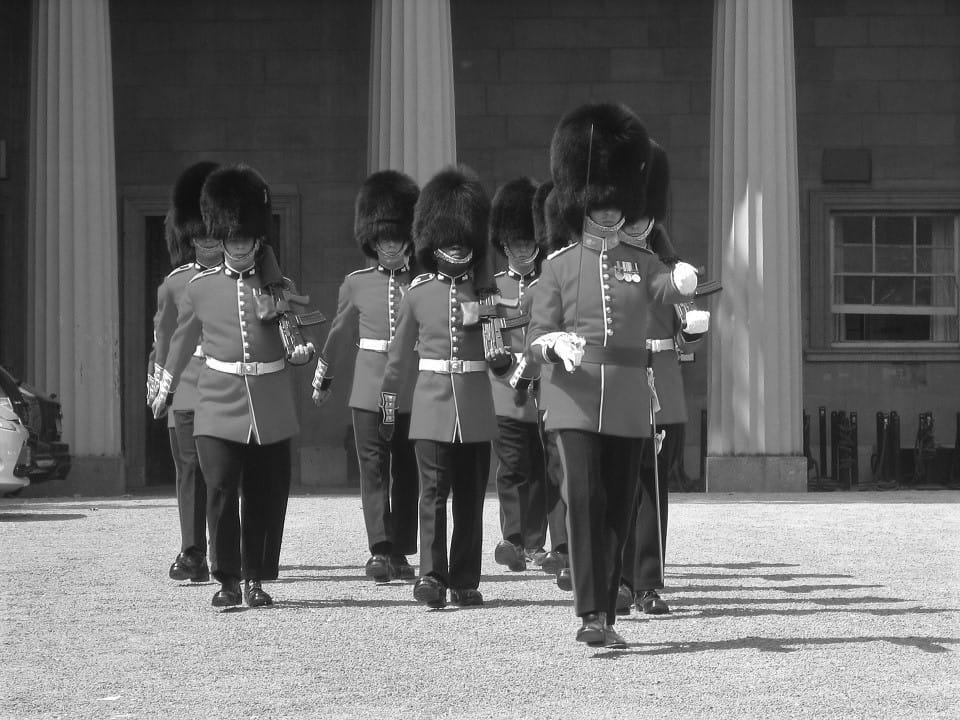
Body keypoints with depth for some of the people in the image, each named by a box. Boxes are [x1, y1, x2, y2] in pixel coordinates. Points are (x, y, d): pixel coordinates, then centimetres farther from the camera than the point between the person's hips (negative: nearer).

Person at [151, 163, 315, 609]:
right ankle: (227, 581, -1)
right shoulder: (200, 287, 5)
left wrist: (301, 351, -16)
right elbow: (182, 338, 18)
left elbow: (297, 334, 7)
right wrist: (165, 385, 27)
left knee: (266, 496, 4)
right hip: (219, 408, -1)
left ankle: (256, 579, 15)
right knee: (221, 491, -9)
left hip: (271, 410, 1)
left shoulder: (279, 287, 4)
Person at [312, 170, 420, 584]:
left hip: (414, 390, 1)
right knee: (373, 468, -8)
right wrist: (322, 376, 29)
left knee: (407, 471, 5)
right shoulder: (356, 284, 6)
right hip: (369, 389, -1)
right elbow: (340, 332, 20)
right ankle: (379, 552, -13)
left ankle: (400, 553, 13)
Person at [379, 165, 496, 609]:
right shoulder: (418, 294, 5)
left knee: (470, 497, 6)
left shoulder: (485, 292, 6)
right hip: (432, 403, -1)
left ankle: (465, 582, 12)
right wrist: (387, 401, 15)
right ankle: (432, 576, -16)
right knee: (433, 492, -10)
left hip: (476, 409, 2)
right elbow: (400, 353, 13)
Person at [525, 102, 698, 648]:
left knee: (619, 509, 5)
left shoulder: (640, 262, 10)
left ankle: (606, 615, 13)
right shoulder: (559, 266, 5)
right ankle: (591, 615, -15)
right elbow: (535, 341, 2)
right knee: (585, 501, -13)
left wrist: (685, 281, -38)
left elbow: (667, 289, -14)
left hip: (630, 403, 2)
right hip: (576, 397, -2)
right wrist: (558, 343, -22)